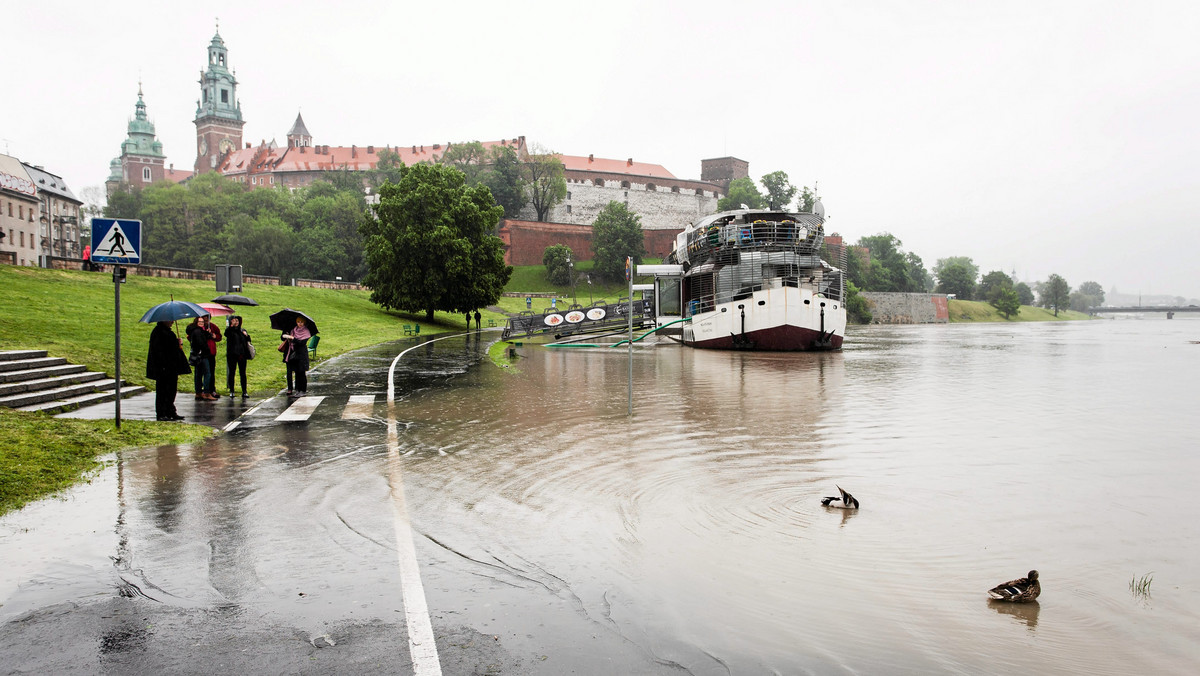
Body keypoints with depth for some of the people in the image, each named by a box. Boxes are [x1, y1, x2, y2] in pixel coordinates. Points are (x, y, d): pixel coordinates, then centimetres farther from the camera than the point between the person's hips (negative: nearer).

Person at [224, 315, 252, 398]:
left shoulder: (242, 331, 13)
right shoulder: (229, 330, 1)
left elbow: (248, 341, 20)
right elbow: (226, 333, -23)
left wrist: (247, 335, -2)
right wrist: (231, 325, -39)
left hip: (242, 355, 3)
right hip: (232, 355, -3)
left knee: (243, 373, 3)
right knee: (231, 373, 1)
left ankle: (244, 391, 7)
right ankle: (231, 391, 7)